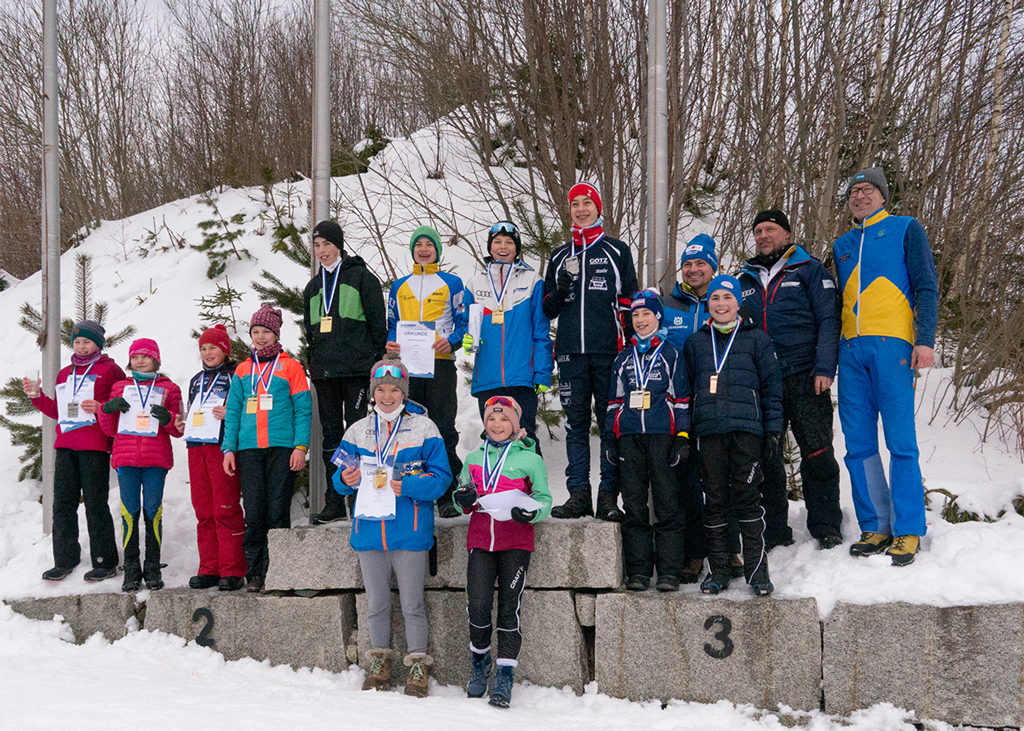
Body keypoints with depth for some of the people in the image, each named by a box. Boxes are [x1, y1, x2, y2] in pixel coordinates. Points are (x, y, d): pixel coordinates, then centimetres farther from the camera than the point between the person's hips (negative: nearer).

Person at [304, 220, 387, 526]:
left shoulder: (361, 277, 2)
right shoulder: (313, 287, 20)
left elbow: (378, 321, -2)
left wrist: (378, 360, -8)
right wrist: (312, 363, 15)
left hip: (356, 368, -6)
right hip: (324, 371, 6)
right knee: (331, 434, 5)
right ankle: (334, 502, 7)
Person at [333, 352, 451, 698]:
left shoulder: (423, 428, -1)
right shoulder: (358, 430, 10)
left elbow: (440, 477, -5)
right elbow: (342, 480, 15)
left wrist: (405, 486, -20)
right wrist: (345, 480, -9)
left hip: (410, 530, -3)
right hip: (369, 528, 4)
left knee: (412, 603, 0)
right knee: (376, 603, 11)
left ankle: (418, 666, 10)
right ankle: (380, 663, 23)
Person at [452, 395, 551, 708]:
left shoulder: (529, 459, 3)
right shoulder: (474, 459, 14)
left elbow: (544, 499, 5)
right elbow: (464, 501, 21)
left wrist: (531, 512, -17)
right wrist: (464, 500, -3)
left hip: (515, 543, -2)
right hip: (481, 540, 2)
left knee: (509, 608, -6)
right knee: (478, 606, -8)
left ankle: (505, 677, 2)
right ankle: (480, 664, 16)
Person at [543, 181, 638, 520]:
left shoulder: (617, 252, 10)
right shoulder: (560, 256, 17)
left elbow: (629, 304, 7)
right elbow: (548, 310, 16)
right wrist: (561, 286, -4)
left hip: (609, 352, -3)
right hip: (571, 352, 3)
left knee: (612, 422, -3)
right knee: (576, 422, 2)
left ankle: (609, 495, -2)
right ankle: (578, 493, 4)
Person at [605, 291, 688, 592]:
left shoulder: (671, 355, 9)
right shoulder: (623, 358, 19)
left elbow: (681, 398, 5)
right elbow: (614, 401, 21)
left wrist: (682, 438, -4)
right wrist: (611, 439, 11)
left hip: (662, 436, -3)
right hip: (629, 438, 3)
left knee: (667, 504, -6)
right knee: (634, 506, 0)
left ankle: (669, 571, -4)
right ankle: (638, 571, 3)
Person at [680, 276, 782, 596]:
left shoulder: (756, 339, 9)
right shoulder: (695, 343, 17)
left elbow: (772, 388, 8)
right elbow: (685, 390, 18)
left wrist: (773, 431, 1)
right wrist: (682, 432, 9)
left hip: (746, 428, -2)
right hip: (709, 430, 3)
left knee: (746, 497, -6)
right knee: (714, 499, 2)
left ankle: (757, 569, -2)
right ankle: (719, 570, 9)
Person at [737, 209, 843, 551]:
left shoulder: (809, 270, 5)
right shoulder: (744, 280, 18)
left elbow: (828, 321, -2)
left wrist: (824, 369, -13)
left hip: (804, 378, -4)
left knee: (817, 453, -5)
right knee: (764, 457, 4)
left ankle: (826, 528, 4)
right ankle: (774, 531, 12)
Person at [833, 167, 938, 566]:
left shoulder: (906, 229, 9)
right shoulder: (842, 245, 23)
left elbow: (926, 287, 2)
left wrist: (925, 339, -10)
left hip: (891, 345, -5)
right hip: (851, 349, 5)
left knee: (900, 440, -8)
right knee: (859, 444, 2)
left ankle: (907, 532, -4)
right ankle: (876, 528, 9)